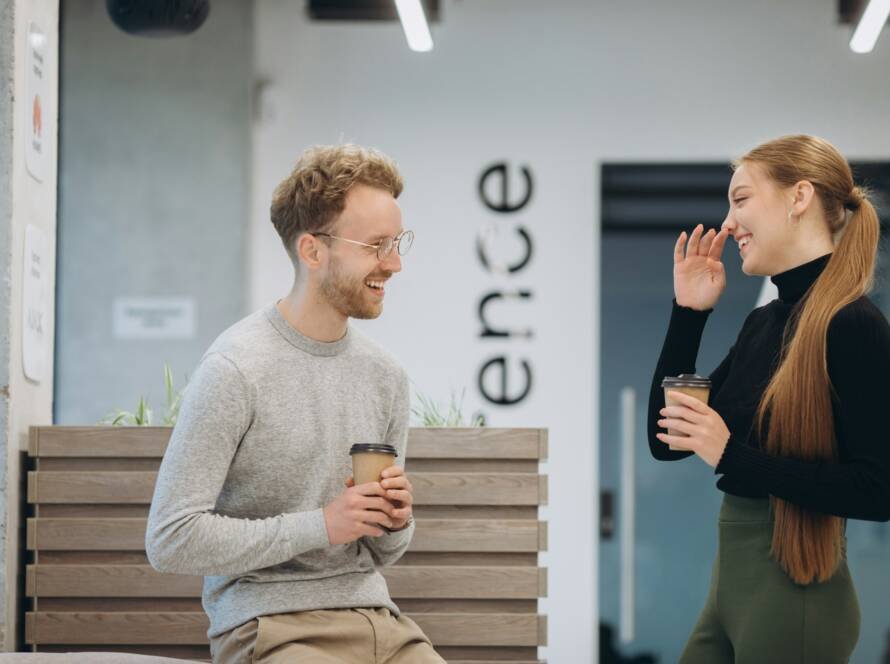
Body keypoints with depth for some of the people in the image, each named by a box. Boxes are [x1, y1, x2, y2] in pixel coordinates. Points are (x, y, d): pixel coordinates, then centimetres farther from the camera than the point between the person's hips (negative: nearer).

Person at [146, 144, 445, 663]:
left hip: (377, 618, 6)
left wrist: (396, 524, -2)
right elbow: (170, 541, -15)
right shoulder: (236, 368, -10)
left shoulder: (386, 376, 12)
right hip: (270, 622, -6)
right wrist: (321, 525, -15)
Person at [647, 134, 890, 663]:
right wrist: (688, 314, 6)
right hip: (732, 581, 8)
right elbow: (666, 441, 13)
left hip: (797, 594, -8)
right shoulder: (763, 323, 11)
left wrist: (733, 456, -24)